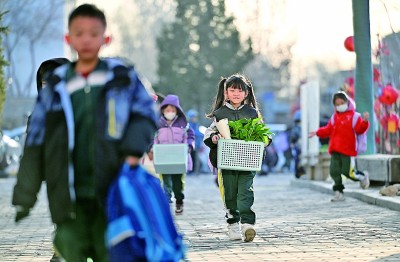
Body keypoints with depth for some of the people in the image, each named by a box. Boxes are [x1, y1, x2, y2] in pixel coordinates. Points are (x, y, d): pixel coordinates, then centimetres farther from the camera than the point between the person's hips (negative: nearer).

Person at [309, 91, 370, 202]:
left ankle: (363, 176, 25)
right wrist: (317, 133, 19)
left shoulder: (353, 115, -3)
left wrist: (365, 121, -30)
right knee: (334, 171, -1)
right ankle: (339, 192, 7)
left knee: (348, 171, -6)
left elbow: (359, 129, -13)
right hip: (335, 150, 6)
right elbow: (328, 130, 24)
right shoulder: (334, 117, 15)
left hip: (347, 149, -6)